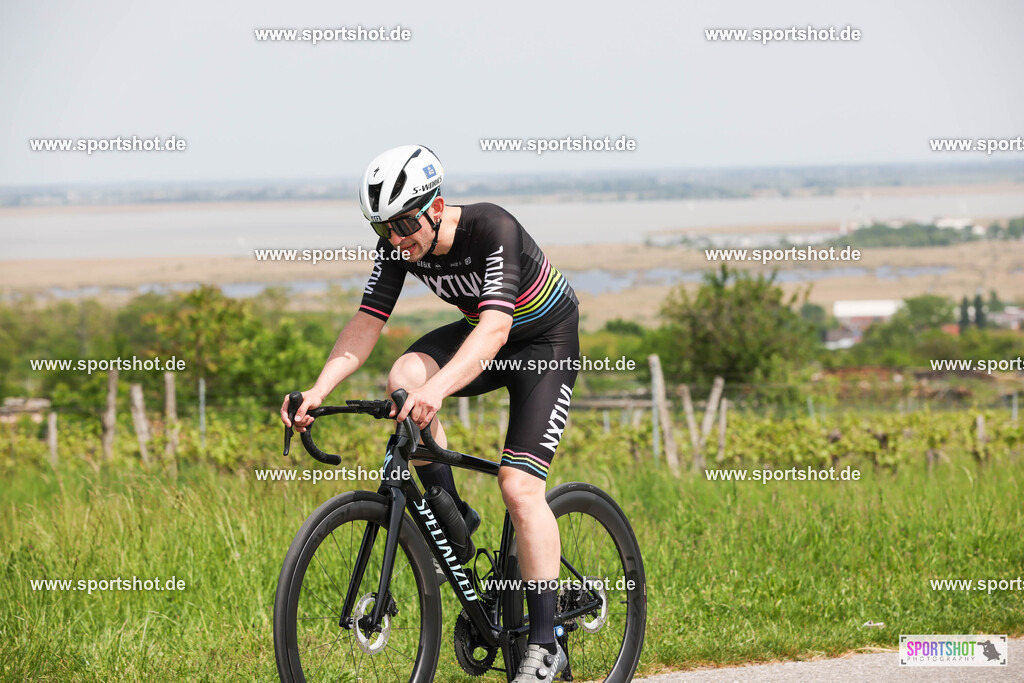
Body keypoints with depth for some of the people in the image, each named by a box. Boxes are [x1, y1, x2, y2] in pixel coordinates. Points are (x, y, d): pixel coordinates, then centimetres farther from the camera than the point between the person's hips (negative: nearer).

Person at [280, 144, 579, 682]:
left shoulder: (493, 230, -34)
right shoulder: (398, 246, -15)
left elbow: (495, 328, -45)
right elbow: (367, 322, -16)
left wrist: (437, 388, -61)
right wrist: (319, 390, -31)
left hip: (546, 340, -6)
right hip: (481, 333, 6)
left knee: (520, 487, -18)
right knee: (404, 378, -25)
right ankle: (452, 517, -7)